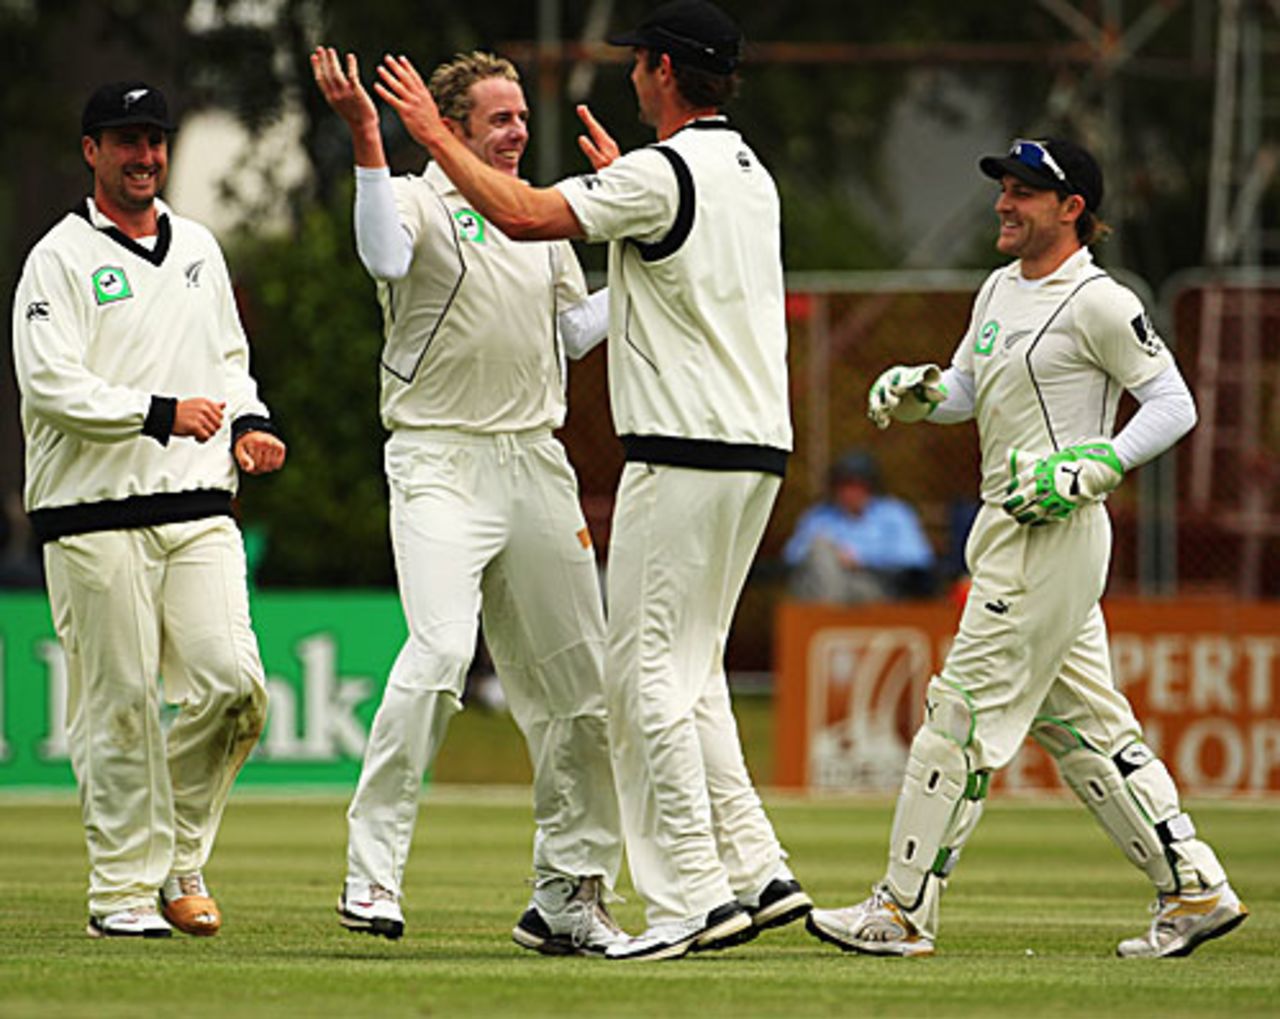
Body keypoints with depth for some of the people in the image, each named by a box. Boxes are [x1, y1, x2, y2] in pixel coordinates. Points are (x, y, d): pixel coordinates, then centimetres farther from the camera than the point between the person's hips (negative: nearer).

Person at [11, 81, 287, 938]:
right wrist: (159, 414, -20)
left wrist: (247, 423, 6)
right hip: (96, 515, -5)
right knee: (118, 705, -4)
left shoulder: (198, 247, 18)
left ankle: (180, 856, 11)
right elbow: (49, 384, -12)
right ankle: (124, 888, 4)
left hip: (200, 511, 5)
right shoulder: (60, 259, -2)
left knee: (231, 682, -8)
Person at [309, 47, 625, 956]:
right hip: (440, 461, -7)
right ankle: (373, 873, -21)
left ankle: (569, 892, 16)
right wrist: (365, 138, -34)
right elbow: (386, 254, -27)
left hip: (537, 463, 7)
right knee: (442, 647, -25)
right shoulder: (418, 202, -3)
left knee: (579, 678, 6)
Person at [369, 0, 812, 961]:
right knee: (691, 669, 16)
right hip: (758, 449, 9)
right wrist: (620, 176, 43)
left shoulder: (662, 175, -14)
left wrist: (436, 134, -5)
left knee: (649, 672, -6)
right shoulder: (751, 176, 15)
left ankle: (690, 895, -9)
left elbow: (523, 214, -17)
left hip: (684, 456, -9)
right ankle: (756, 871, 10)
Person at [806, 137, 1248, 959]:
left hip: (1056, 532, -10)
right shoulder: (1000, 290, 16)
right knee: (1083, 723, 10)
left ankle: (905, 910, -6)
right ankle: (1194, 889, 14)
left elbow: (1174, 404, -10)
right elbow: (963, 391, 23)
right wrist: (917, 391, 1)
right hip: (1008, 531, 10)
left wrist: (1095, 466, -21)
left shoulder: (1099, 303, -11)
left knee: (966, 709, -9)